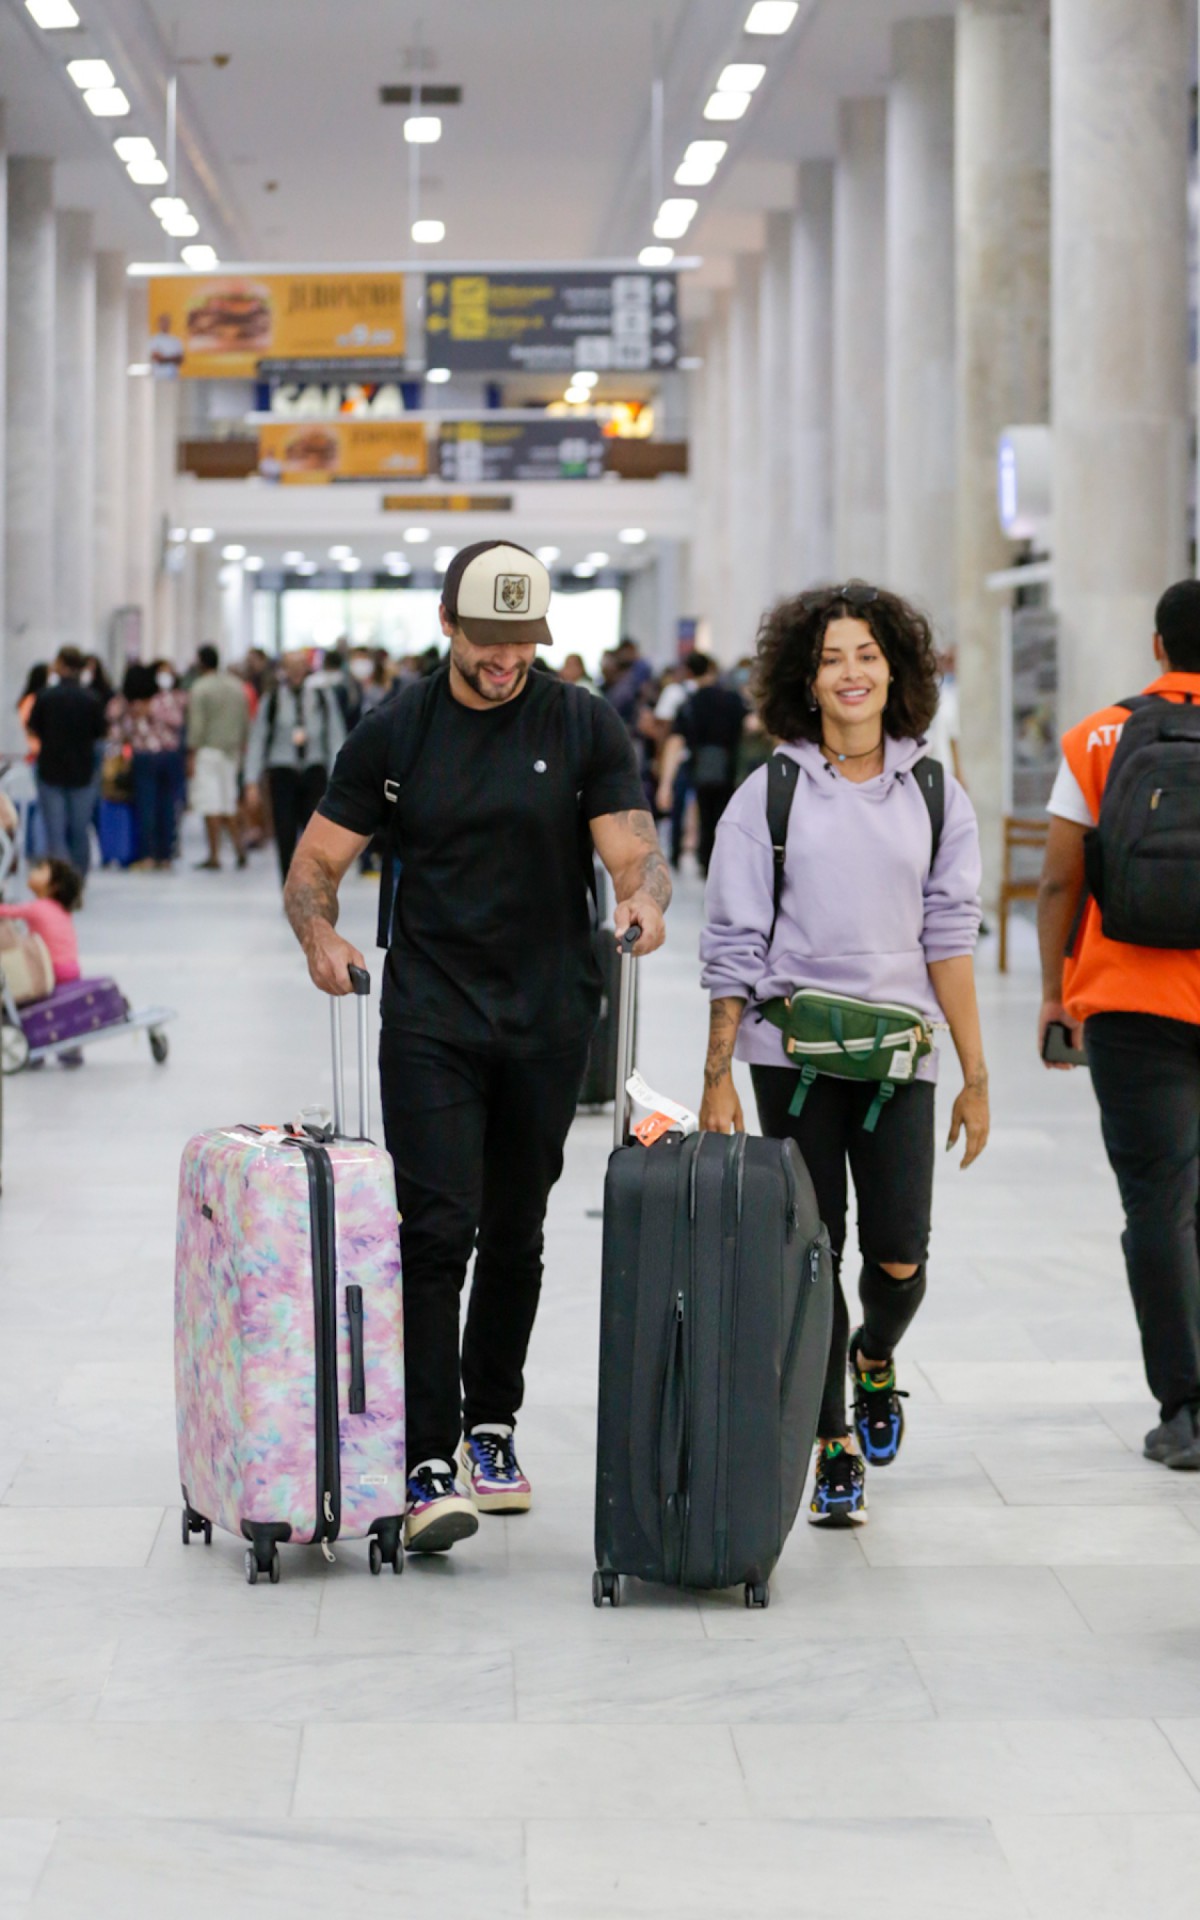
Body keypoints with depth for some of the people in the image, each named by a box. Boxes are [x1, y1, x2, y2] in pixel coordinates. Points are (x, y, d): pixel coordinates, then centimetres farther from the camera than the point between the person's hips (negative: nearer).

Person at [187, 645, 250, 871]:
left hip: (207, 751, -6)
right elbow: (245, 723, 13)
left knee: (210, 805, -4)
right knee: (228, 803, 15)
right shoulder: (236, 686, 10)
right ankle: (238, 847, 5)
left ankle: (214, 856, -5)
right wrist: (240, 751, 21)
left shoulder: (200, 688, -10)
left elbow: (196, 725, -14)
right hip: (231, 751, 6)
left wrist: (191, 756, -10)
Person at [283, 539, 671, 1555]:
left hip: (549, 1021, 2)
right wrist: (321, 936, -18)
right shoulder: (395, 731, 1)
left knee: (516, 1235, 13)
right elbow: (317, 863, 3)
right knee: (438, 1230, -12)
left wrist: (644, 898, -30)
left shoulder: (584, 726, 1)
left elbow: (633, 849, -6)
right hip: (431, 1016, -1)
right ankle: (429, 1462, -14)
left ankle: (491, 1424, 30)